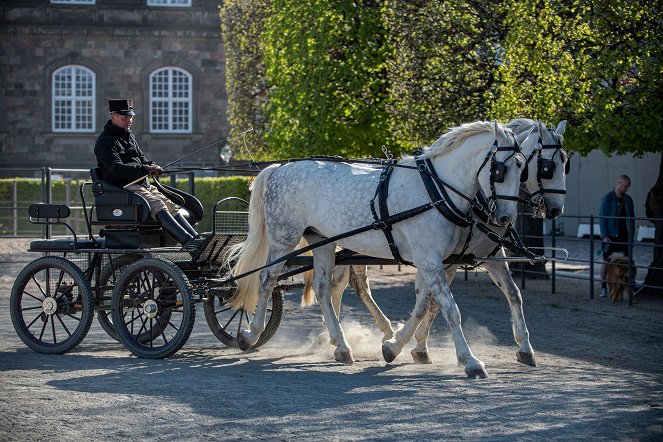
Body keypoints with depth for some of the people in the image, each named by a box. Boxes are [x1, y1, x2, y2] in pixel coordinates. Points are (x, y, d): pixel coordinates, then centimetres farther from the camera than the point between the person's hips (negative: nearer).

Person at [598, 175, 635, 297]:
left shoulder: (628, 200, 10)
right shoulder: (607, 198, -5)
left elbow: (631, 219, 13)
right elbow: (602, 218, -7)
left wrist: (631, 237, 6)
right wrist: (604, 236, -14)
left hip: (624, 237, 4)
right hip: (610, 237, -4)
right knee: (607, 262, 0)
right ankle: (603, 288, 5)